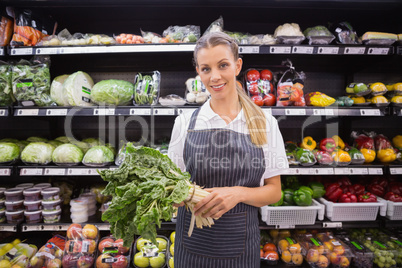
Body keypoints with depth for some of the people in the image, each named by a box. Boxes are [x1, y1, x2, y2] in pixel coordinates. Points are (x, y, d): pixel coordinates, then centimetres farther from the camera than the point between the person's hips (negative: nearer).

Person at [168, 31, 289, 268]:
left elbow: (274, 191, -2)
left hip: (241, 244, 0)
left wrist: (238, 193, -19)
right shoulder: (185, 122, -4)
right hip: (193, 241, 1)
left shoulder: (265, 124, -5)